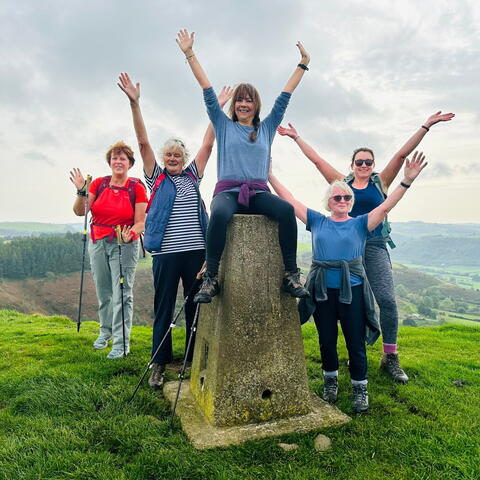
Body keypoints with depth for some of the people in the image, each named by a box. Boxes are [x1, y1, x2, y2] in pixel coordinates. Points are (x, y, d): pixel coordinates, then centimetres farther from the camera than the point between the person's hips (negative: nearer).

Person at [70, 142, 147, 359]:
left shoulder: (136, 187, -4)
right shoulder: (99, 183, 4)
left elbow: (140, 222, -7)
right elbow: (80, 211, -2)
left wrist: (130, 235, -25)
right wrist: (81, 191, -17)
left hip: (125, 245, -3)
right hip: (97, 243, 4)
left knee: (122, 294, -6)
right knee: (103, 292, 14)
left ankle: (121, 343, 2)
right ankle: (106, 331, 35)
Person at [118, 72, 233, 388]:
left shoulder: (193, 176, 12)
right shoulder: (156, 178, 7)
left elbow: (208, 144, 9)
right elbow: (144, 143, -1)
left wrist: (218, 109, 6)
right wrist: (135, 103, -9)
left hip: (197, 250, 2)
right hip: (166, 252, -2)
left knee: (196, 307, 10)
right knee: (164, 309, 5)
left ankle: (196, 359, 23)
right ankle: (160, 363, 17)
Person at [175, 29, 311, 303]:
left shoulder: (267, 128, 21)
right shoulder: (223, 125, 17)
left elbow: (285, 96, 21)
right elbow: (208, 90, 14)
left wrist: (303, 65, 21)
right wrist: (189, 53, 12)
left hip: (259, 192, 2)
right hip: (228, 191, -2)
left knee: (287, 210, -31)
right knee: (220, 214, -38)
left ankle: (292, 274, -26)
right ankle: (211, 278, -32)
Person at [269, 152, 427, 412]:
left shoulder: (360, 224, 2)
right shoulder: (317, 221, 5)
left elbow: (386, 206, -10)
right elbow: (290, 201, 4)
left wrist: (406, 181, -22)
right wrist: (270, 176, 1)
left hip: (352, 290, -1)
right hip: (322, 291, 2)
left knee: (355, 342, 6)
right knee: (327, 340, 14)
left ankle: (360, 388, 25)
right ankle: (330, 380, 37)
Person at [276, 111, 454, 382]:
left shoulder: (381, 183, 7)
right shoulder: (343, 183, 8)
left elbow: (402, 154, 2)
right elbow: (317, 159, 11)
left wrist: (426, 127, -1)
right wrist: (296, 138, 14)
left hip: (375, 248, -1)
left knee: (387, 300, -11)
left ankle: (391, 358, 2)